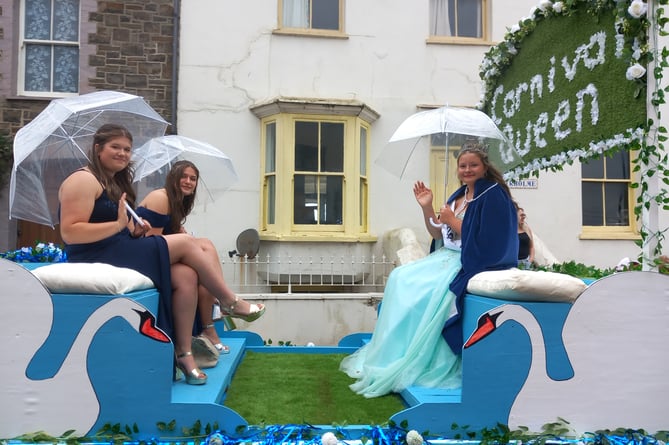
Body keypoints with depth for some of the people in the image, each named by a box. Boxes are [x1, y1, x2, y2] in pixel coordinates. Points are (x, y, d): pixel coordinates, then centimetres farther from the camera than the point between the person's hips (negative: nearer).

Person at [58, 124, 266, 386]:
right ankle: (232, 303, -1)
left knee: (185, 276, -13)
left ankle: (184, 351, -11)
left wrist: (134, 231, 0)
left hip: (118, 256, 9)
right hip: (97, 262, -9)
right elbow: (70, 233, -18)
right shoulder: (84, 180, -7)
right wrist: (118, 225, -24)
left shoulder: (116, 184, 22)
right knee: (185, 243, -13)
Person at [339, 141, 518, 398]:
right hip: (448, 257, 9)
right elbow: (438, 235, 14)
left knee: (423, 292, -25)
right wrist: (426, 208, 1)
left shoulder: (493, 195, -9)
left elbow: (485, 240, -19)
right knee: (400, 279, -6)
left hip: (473, 263, -8)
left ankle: (409, 366, -12)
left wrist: (452, 222, -14)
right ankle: (390, 355, -2)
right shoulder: (459, 195, 15)